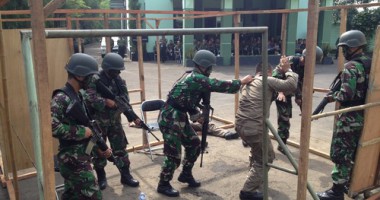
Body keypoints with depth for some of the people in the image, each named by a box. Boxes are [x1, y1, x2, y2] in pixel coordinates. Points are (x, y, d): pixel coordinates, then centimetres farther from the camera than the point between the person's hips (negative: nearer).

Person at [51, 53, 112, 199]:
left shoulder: (78, 97, 11)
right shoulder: (61, 98, -18)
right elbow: (51, 126, -31)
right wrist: (81, 132, -21)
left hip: (80, 157, 9)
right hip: (72, 159, -9)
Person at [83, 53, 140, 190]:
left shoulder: (119, 81, 2)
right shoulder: (95, 80, -16)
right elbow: (89, 98, -30)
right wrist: (106, 102, -31)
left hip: (115, 122, 4)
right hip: (98, 123, -4)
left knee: (121, 149, 7)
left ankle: (125, 176, 20)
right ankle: (101, 177, 28)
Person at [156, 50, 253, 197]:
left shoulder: (191, 77, 12)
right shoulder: (197, 79, -20)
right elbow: (219, 86, -24)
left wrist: (196, 114, 12)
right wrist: (241, 82, -14)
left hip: (179, 117, 10)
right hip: (170, 119, -10)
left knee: (194, 144, 17)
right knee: (174, 155, -2)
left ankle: (186, 174, 34)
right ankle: (163, 185, 17)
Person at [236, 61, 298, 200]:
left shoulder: (249, 82, 21)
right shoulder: (267, 80, -1)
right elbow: (292, 85, -8)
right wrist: (288, 70, 8)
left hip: (240, 124, 8)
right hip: (254, 127, -8)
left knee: (257, 151, 33)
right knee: (266, 157, 11)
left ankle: (256, 180, 45)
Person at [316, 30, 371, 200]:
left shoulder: (351, 67, -19)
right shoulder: (370, 64, 9)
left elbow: (347, 95, -25)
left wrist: (332, 97, -7)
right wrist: (338, 91, 11)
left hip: (349, 117, -9)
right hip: (364, 116, 9)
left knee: (340, 153, -2)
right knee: (354, 152, 21)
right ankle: (351, 182, 34)